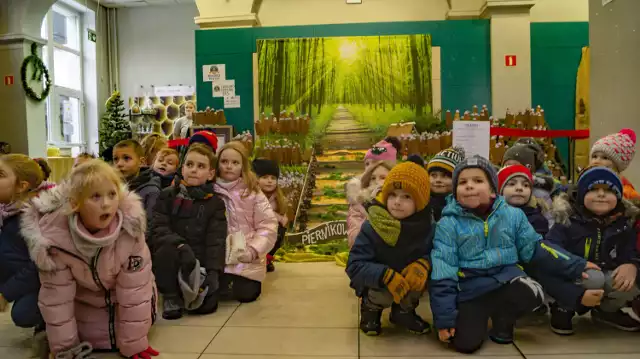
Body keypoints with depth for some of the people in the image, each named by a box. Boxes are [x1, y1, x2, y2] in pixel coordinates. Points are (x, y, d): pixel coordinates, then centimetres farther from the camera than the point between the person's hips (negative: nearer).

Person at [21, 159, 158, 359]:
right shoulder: (55, 235, -31)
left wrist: (134, 343, -20)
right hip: (84, 298, 0)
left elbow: (135, 288, -26)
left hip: (124, 295, 0)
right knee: (95, 341, -8)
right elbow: (56, 294, -21)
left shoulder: (130, 229, -33)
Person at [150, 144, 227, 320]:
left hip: (199, 261, 0)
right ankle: (171, 296, -10)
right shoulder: (168, 195, 2)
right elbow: (157, 230, -8)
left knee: (206, 304, -20)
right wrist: (180, 245, -27)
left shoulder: (215, 202, 3)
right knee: (167, 250, -34)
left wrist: (213, 272, -18)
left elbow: (216, 240, -4)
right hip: (172, 260, 0)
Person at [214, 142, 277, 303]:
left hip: (247, 260, -1)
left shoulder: (253, 192, -4)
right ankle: (227, 280, 25)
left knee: (246, 294, -9)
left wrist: (252, 250, -16)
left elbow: (268, 226, -7)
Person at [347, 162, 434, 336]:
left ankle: (404, 311, 8)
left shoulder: (426, 226, -14)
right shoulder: (371, 227, -23)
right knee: (385, 293, -32)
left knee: (421, 277, -25)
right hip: (377, 282, -3)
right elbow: (355, 265, -24)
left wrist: (423, 264, -32)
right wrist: (386, 276, -38)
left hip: (408, 279, 3)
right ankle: (370, 307, 8)